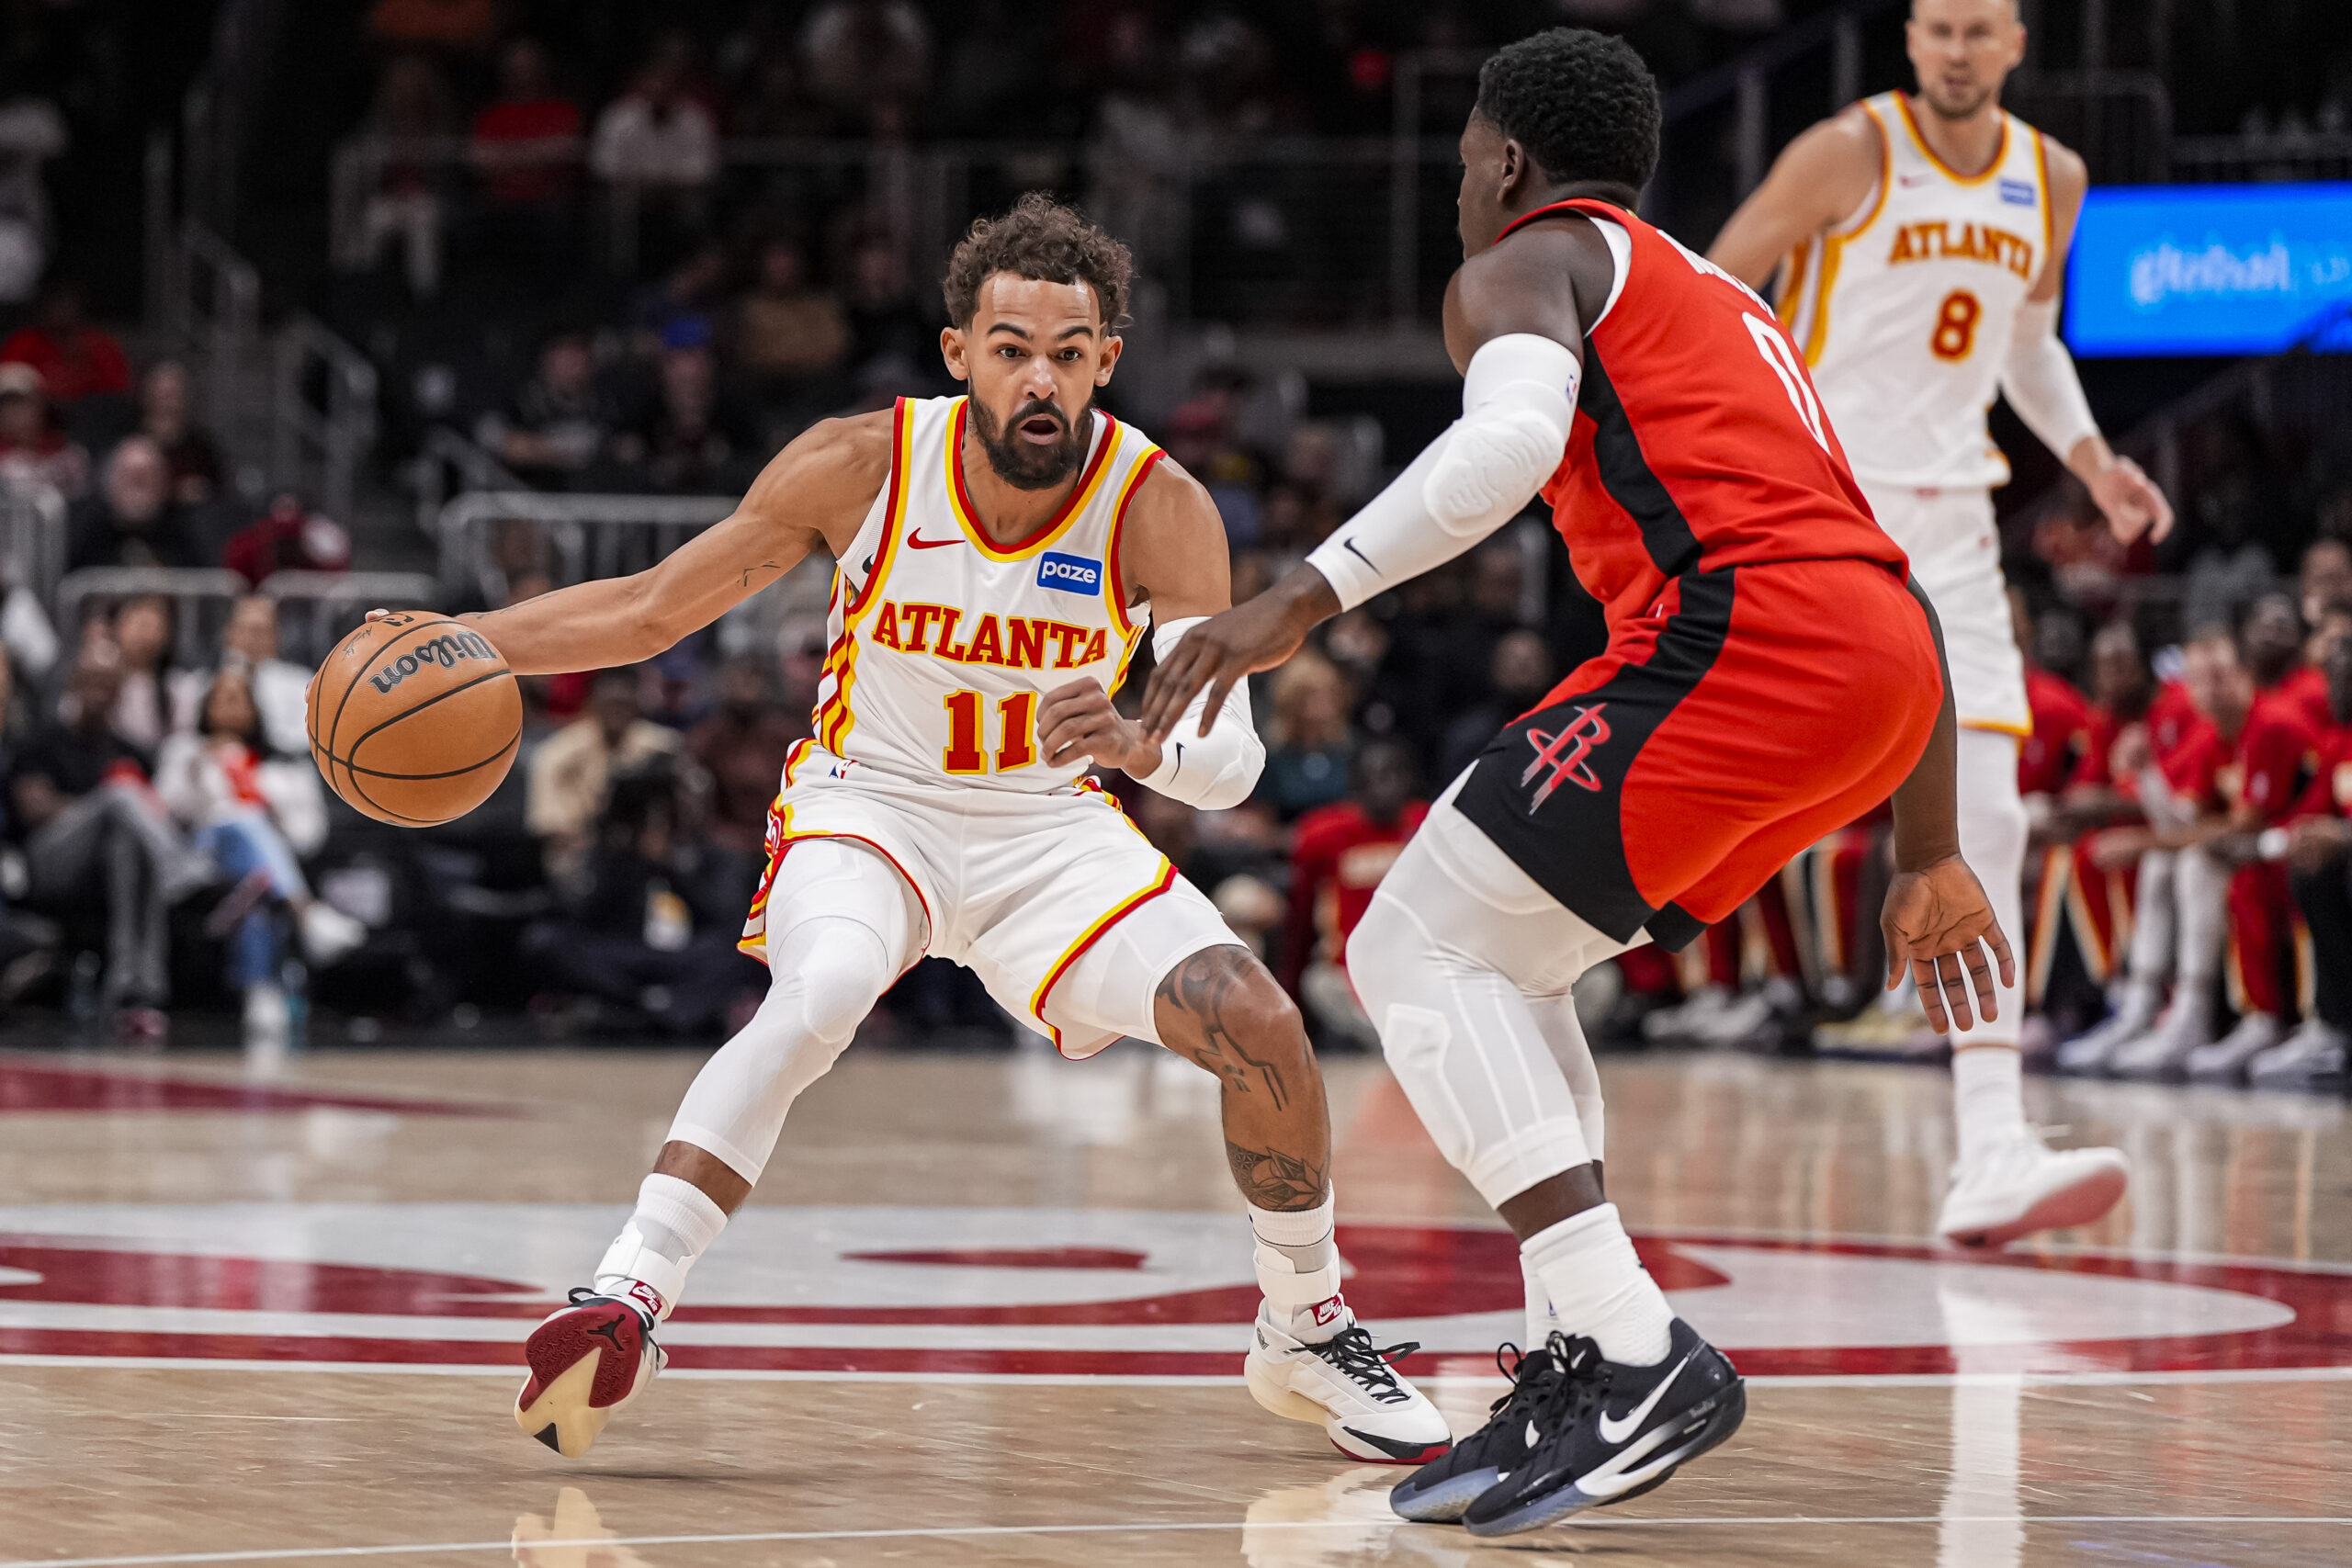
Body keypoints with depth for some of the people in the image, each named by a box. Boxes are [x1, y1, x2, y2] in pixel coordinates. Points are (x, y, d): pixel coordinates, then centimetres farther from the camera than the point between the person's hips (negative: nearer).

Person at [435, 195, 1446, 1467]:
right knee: (817, 1000, -35)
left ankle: (1307, 1337, 8)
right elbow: (651, 609, -8)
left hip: (1049, 826, 2)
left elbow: (1231, 762, -26)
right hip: (870, 802, -2)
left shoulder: (1159, 510, -19)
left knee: (1258, 1023, -15)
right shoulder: (863, 466, -19)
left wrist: (1137, 742, -48)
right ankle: (626, 1300, -38)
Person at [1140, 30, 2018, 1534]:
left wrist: (1305, 597, -20)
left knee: (1417, 950, -4)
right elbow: (1897, 586, 32)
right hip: (1889, 667, 9)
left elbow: (1511, 442, -15)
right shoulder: (1727, 303, 35)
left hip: (1740, 636, -9)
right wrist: (1929, 859, 35)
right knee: (1502, 961, 19)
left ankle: (1638, 1355, -16)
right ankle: (1583, 1360, 9)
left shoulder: (1524, 264, 10)